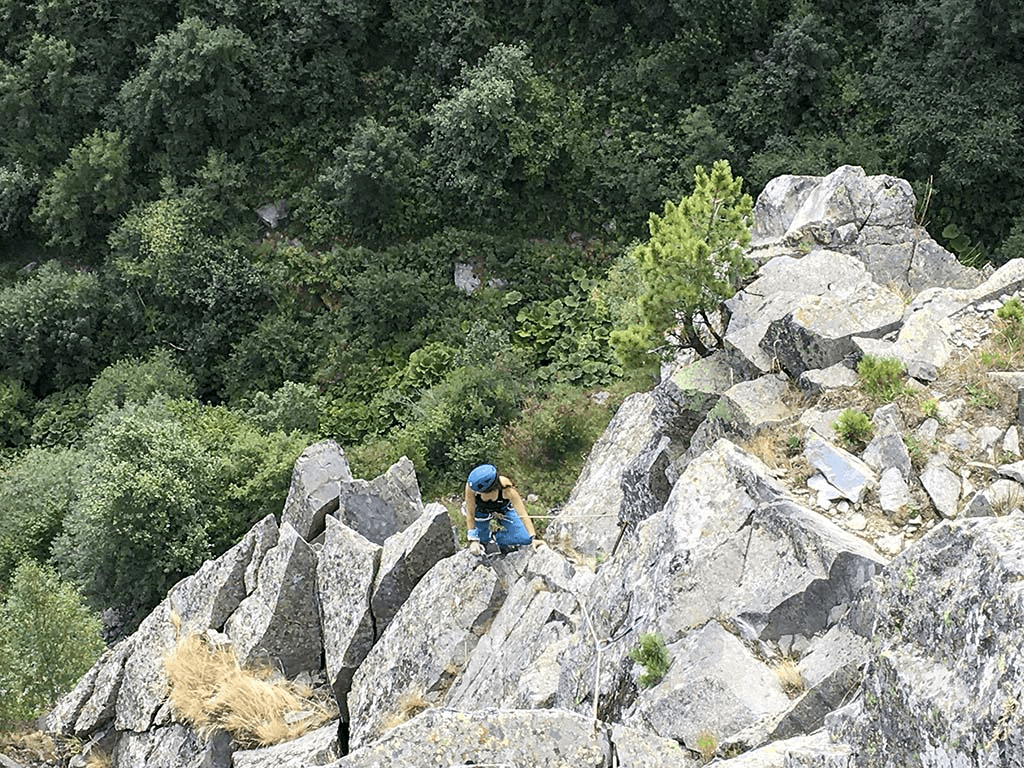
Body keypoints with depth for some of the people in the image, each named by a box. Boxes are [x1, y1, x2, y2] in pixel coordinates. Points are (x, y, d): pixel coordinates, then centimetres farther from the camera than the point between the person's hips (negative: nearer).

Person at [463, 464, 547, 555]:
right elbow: (470, 514, -29)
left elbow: (523, 514, -37)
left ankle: (499, 536, 18)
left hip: (504, 509, -1)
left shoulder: (506, 488, -41)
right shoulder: (471, 486, -40)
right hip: (482, 512, 1)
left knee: (525, 540, -13)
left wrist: (534, 539, -42)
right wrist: (473, 540, -32)